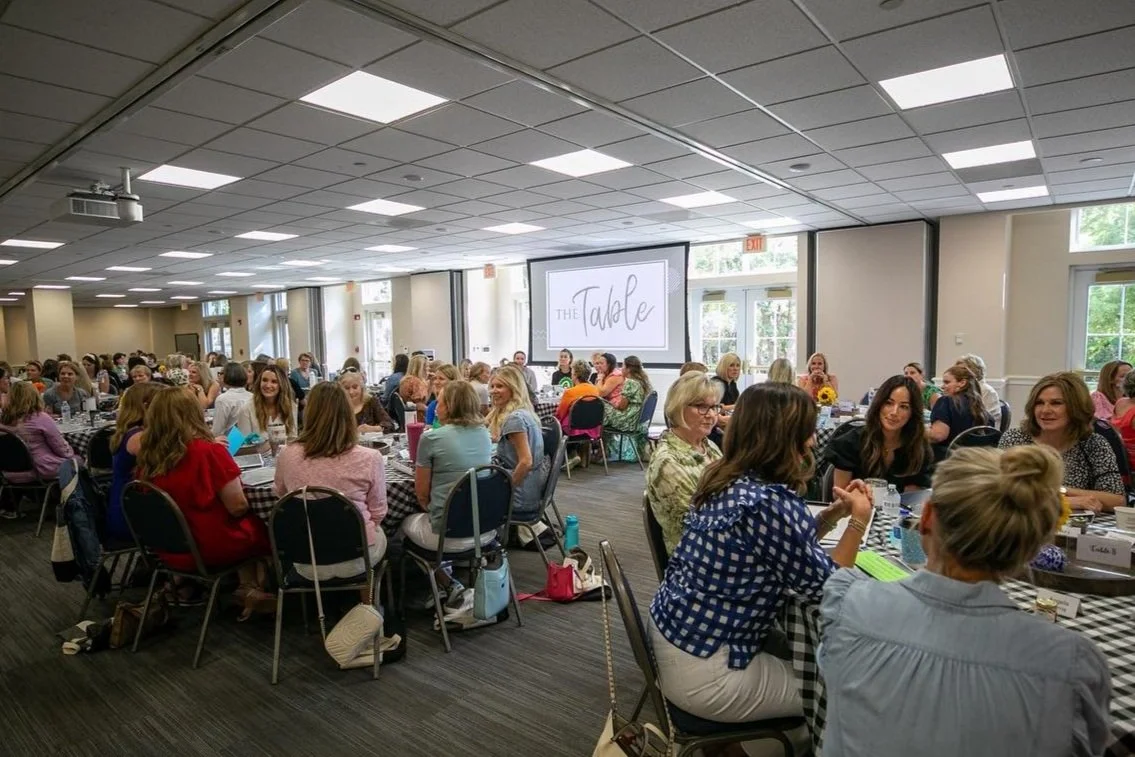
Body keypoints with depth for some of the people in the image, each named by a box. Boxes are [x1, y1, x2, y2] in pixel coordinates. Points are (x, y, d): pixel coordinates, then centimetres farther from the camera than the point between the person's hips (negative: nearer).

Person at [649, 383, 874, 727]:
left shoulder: (724, 480, 1)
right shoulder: (771, 503, -26)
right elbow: (824, 588, -12)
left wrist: (833, 514, 6)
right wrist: (859, 520, -3)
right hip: (702, 673, -8)